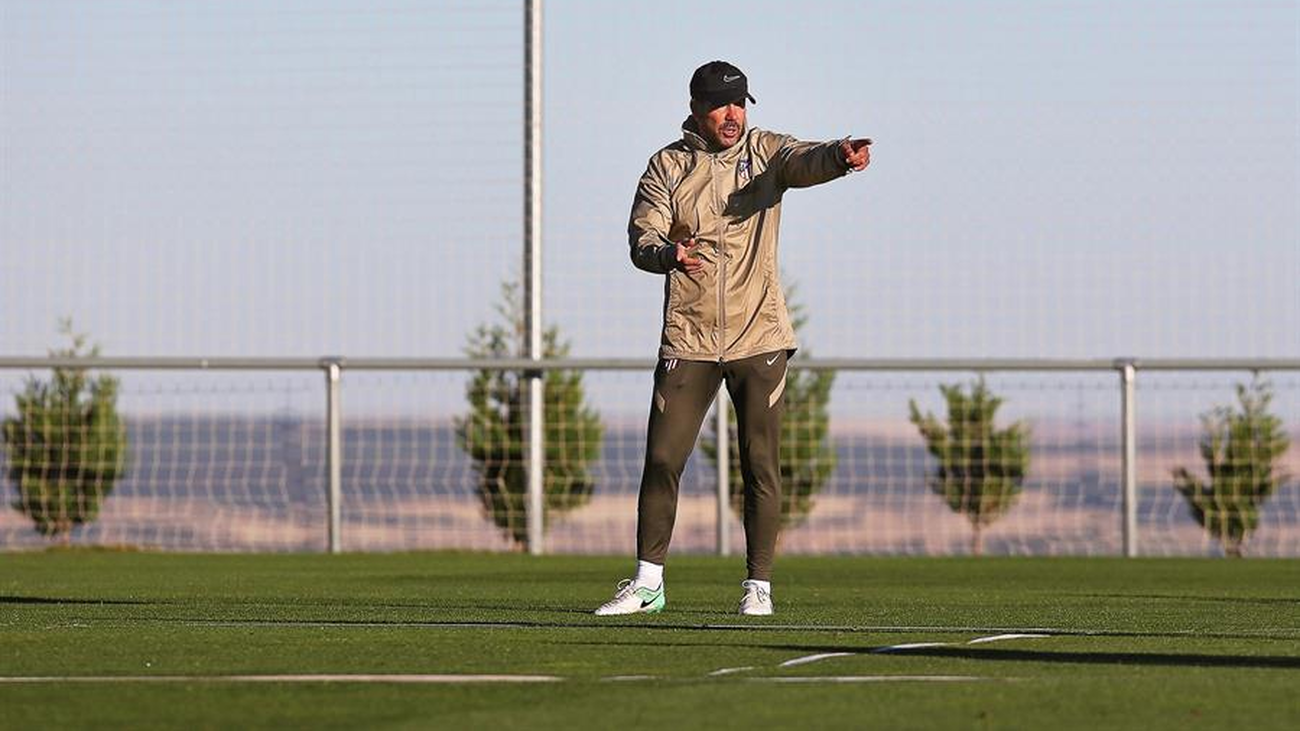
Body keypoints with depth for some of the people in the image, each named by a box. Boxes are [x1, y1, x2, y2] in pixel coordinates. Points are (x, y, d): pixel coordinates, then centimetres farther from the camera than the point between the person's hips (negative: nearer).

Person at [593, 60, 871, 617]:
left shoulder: (764, 152, 3)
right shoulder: (667, 166, 4)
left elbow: (806, 161, -18)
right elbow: (642, 238, -6)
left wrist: (841, 156, -42)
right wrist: (668, 254, -30)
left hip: (759, 339, -1)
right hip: (688, 341, 1)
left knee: (760, 463, 0)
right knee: (662, 459, -1)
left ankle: (758, 585, 8)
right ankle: (647, 582, 8)